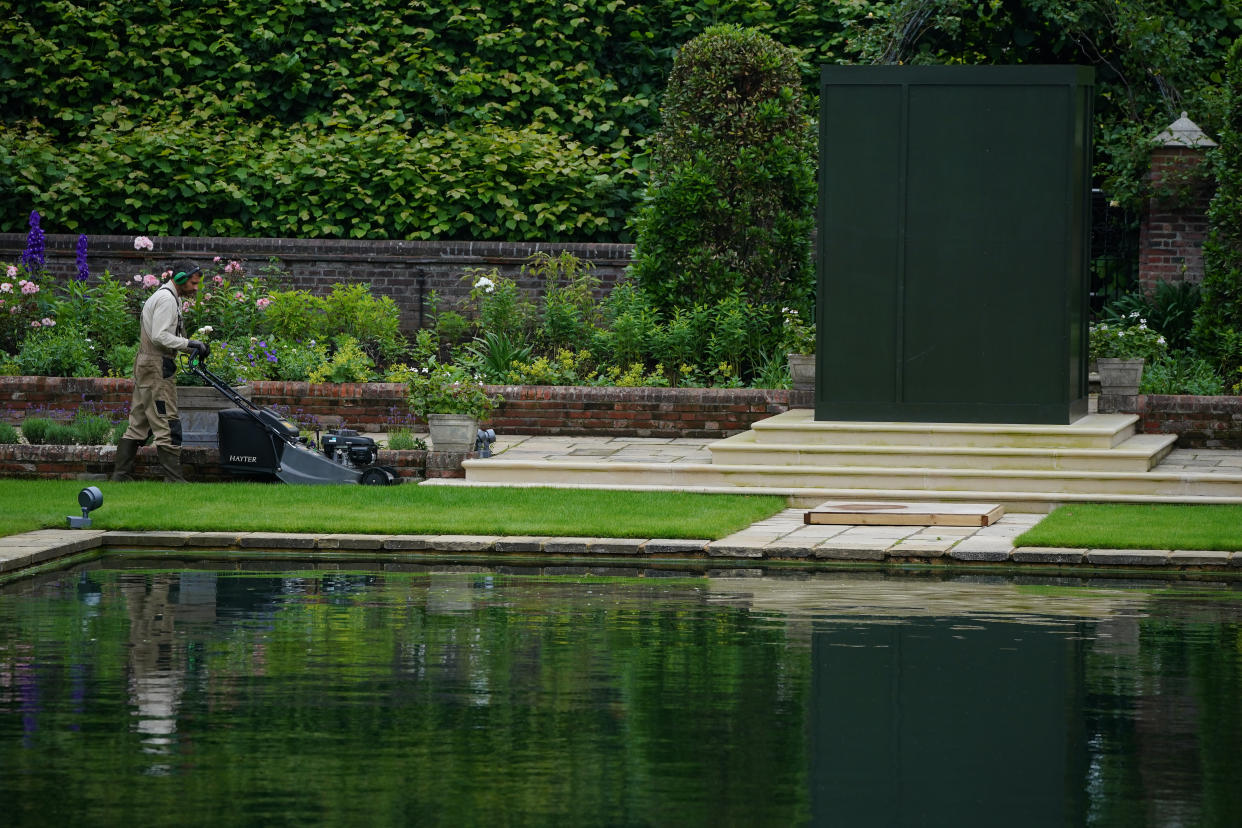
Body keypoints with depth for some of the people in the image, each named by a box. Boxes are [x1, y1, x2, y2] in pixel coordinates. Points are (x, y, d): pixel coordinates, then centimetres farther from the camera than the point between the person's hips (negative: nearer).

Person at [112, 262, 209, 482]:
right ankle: (173, 479, -10)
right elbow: (160, 336, -22)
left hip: (146, 365, 11)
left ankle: (120, 475, 13)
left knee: (139, 425, 12)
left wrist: (194, 347, 11)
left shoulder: (170, 297, 21)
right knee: (167, 424, -9)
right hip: (156, 367, -11)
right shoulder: (166, 299, -13)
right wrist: (190, 344, -18)